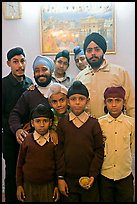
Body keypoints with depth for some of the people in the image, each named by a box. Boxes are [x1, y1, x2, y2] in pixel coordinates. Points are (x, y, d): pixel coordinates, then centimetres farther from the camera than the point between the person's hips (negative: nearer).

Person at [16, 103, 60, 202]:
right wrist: (19, 185, 2)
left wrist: (57, 186, 2)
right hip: (28, 186, 1)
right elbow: (20, 164, 2)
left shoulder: (54, 141, -6)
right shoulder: (26, 140, -5)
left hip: (48, 186, 0)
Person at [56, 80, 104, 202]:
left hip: (88, 179, 0)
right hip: (68, 178, 0)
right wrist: (60, 177, -4)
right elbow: (59, 151, -1)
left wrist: (93, 175, -8)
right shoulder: (62, 123, -1)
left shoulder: (94, 123, -2)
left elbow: (99, 151, -2)